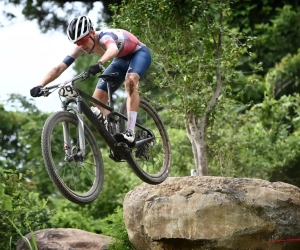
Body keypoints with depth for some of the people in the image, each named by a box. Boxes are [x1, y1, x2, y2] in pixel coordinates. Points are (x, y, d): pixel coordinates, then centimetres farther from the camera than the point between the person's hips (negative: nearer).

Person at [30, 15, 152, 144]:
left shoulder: (104, 36, -38)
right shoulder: (80, 47, -18)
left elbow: (113, 49, -62)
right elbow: (59, 68, -22)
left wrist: (100, 63, -81)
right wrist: (40, 86, -36)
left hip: (139, 53, -7)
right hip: (121, 60, 7)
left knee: (130, 80, -38)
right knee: (97, 99, -7)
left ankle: (130, 133, -38)